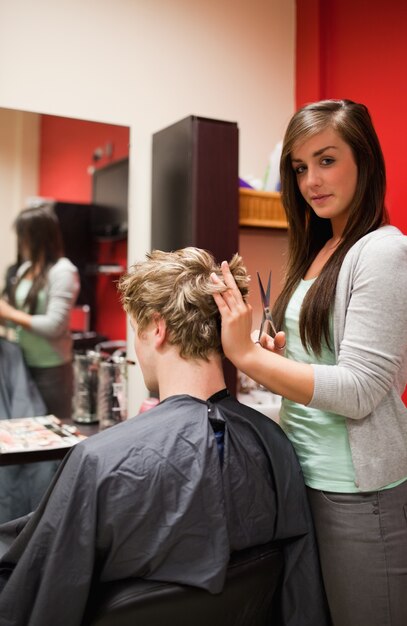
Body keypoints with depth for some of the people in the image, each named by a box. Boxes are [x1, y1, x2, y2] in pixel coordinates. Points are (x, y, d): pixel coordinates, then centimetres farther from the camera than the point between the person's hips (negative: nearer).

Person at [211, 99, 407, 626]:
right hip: (306, 475, 8)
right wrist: (281, 351, -4)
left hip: (360, 492, -7)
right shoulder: (318, 251, 8)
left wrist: (250, 355, -23)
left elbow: (358, 390, -21)